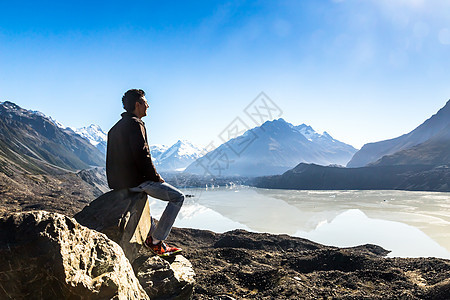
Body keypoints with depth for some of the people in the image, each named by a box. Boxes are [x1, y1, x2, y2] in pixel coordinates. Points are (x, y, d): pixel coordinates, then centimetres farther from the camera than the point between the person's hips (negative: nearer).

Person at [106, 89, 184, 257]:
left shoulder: (116, 127, 18)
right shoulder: (135, 124, -12)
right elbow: (142, 155, -22)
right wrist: (157, 178, -11)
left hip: (118, 182, 10)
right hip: (136, 181, -10)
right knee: (177, 197, -4)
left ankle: (152, 237, 38)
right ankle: (156, 240, -2)